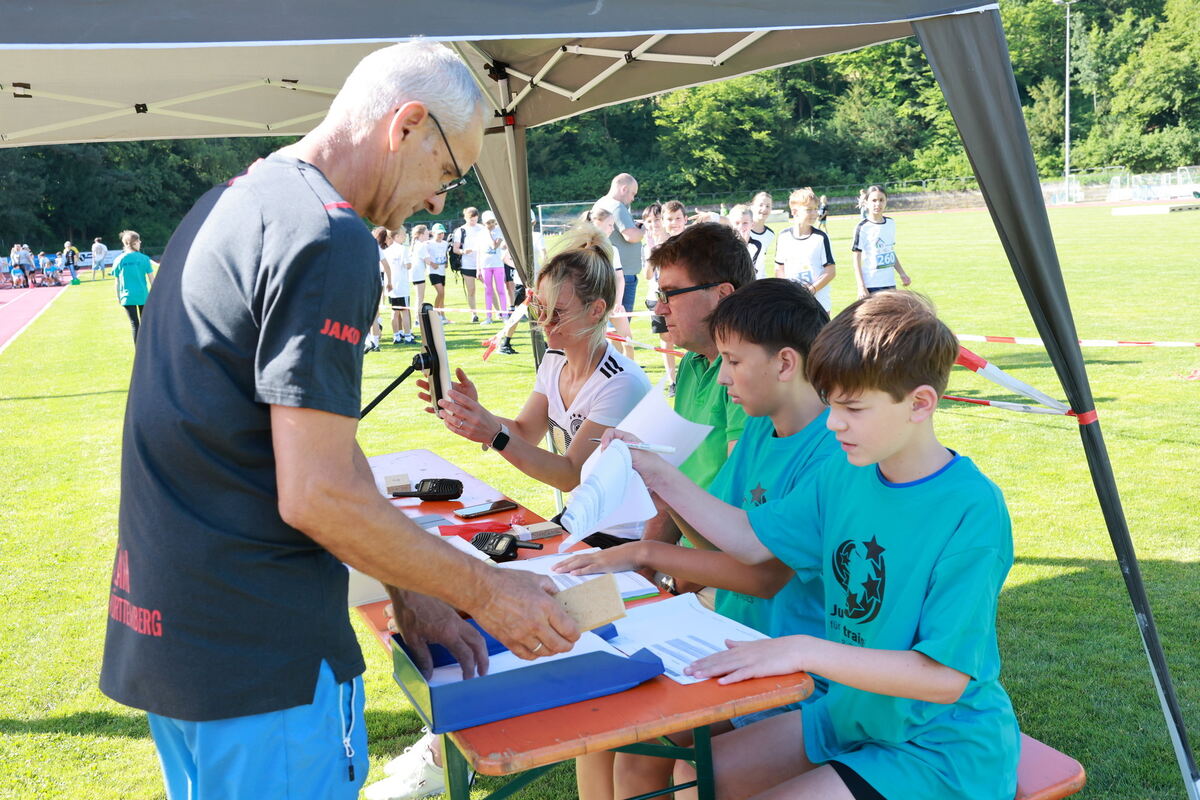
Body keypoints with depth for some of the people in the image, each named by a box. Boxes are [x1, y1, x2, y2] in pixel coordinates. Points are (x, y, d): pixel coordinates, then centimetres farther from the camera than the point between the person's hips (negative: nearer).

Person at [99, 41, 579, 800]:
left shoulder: (229, 204, 12)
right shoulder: (329, 240, -20)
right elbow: (316, 496, -23)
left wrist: (407, 594, 13)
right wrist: (486, 591, -10)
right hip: (261, 653, -9)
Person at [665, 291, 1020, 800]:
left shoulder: (972, 510, -24)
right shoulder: (843, 478, -2)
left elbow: (945, 676, -26)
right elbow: (752, 541, 10)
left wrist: (804, 651, -32)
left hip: (941, 751, -7)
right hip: (849, 714, 7)